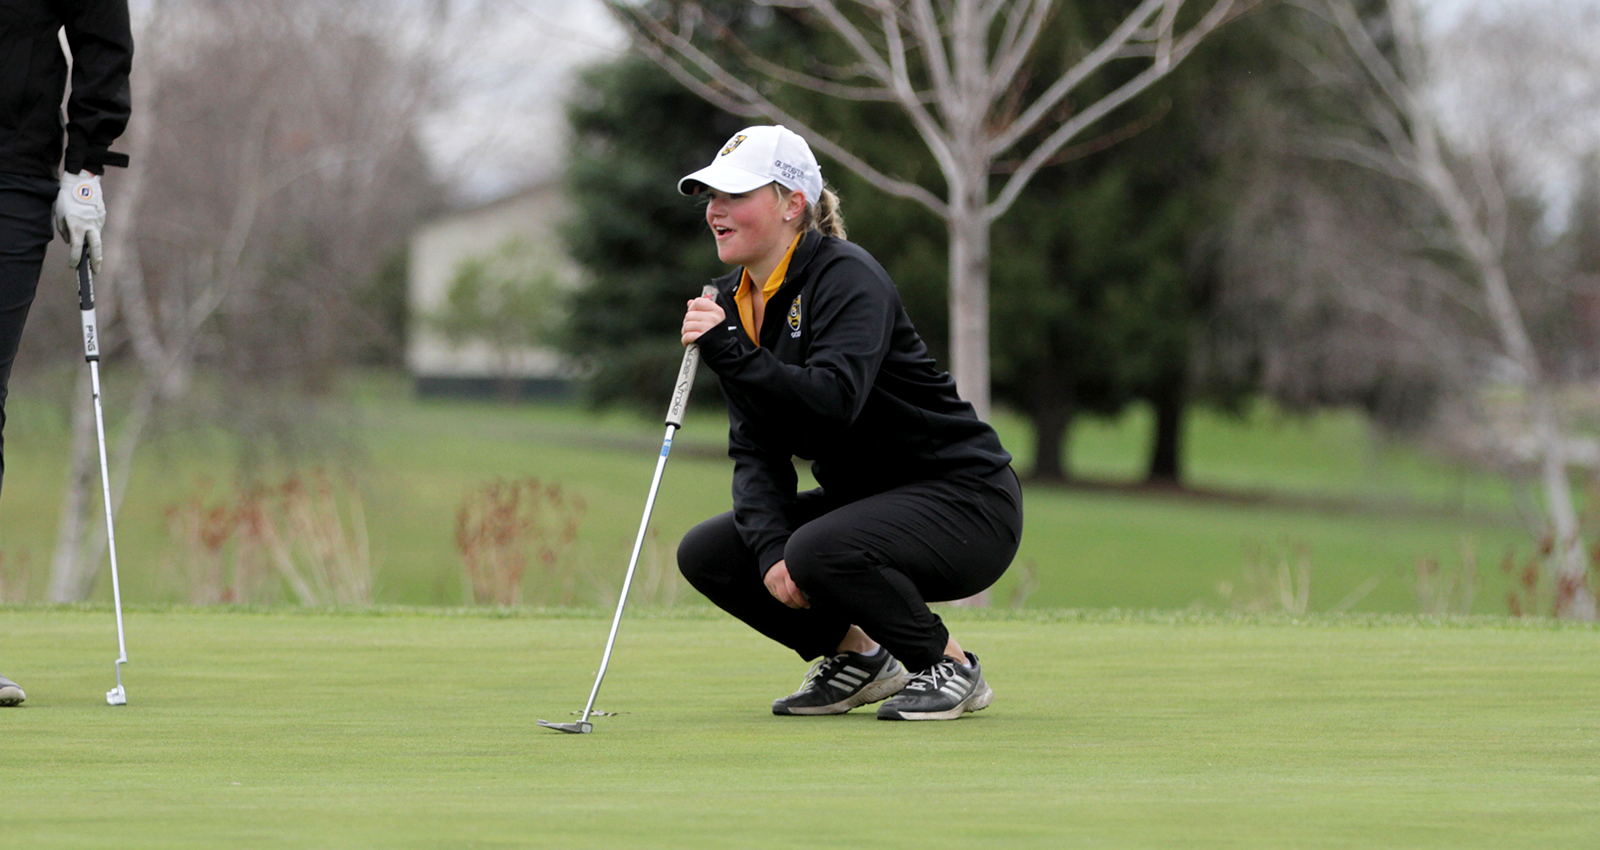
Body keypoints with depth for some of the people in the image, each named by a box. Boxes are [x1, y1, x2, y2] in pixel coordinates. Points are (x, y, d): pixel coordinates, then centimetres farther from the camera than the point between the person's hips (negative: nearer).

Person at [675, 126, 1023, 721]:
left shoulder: (847, 277, -18)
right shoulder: (734, 302, 5)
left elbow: (835, 400, -34)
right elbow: (754, 449, 0)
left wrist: (730, 354, -35)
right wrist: (769, 549, -16)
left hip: (963, 497, -8)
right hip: (863, 499, 8)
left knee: (819, 552, -33)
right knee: (705, 554, -3)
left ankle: (951, 668, -9)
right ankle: (858, 656, 12)